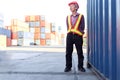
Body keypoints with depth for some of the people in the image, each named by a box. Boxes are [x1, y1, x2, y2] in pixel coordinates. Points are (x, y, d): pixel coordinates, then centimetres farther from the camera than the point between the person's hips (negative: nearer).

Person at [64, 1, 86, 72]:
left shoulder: (81, 16, 6)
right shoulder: (68, 17, 16)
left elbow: (82, 27, 0)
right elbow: (68, 27, 13)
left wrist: (75, 31, -5)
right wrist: (71, 32, 0)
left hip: (78, 36, -2)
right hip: (70, 36, 3)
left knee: (80, 52, 1)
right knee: (68, 52, 0)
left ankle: (80, 66, 11)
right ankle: (68, 67, 7)